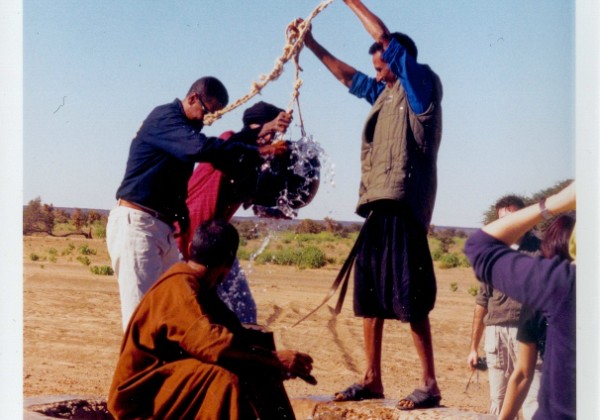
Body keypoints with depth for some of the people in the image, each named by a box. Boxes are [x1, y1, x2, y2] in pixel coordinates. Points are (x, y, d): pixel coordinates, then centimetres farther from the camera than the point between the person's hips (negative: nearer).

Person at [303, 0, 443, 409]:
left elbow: (385, 37, -7)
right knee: (371, 294, 10)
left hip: (404, 205, -9)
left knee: (410, 298, -10)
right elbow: (349, 76, 34)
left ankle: (430, 384, -4)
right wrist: (311, 44, 33)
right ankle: (372, 379, 17)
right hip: (379, 205, 9)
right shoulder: (387, 94, 22)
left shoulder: (423, 85, -1)